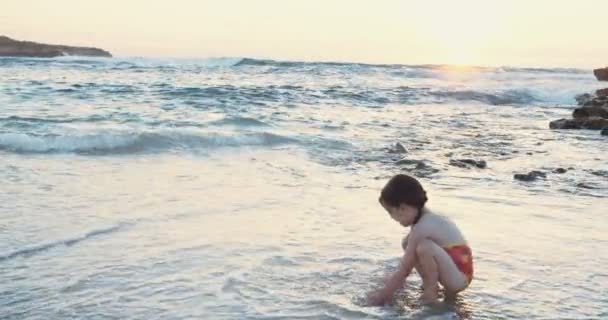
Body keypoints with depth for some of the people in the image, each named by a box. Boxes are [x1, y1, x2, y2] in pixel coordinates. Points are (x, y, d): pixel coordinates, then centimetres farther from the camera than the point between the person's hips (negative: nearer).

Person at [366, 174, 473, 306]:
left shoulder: (421, 228, -24)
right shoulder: (425, 219, 6)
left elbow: (404, 268, -19)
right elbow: (409, 260, 17)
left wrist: (383, 294, -12)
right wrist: (395, 280, 16)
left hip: (459, 277, -10)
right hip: (454, 275, 10)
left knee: (424, 247, -32)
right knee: (408, 244, 10)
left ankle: (431, 290, -11)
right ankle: (429, 283, 8)